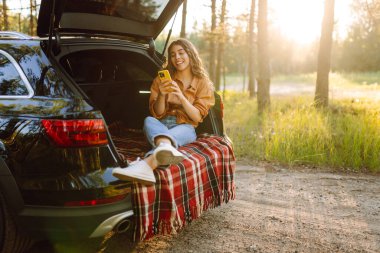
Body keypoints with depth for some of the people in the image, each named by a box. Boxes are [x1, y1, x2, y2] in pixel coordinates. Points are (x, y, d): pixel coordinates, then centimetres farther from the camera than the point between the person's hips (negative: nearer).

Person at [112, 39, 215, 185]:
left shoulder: (203, 83, 8)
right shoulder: (162, 79, 12)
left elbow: (197, 117, -2)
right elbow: (157, 113, 6)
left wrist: (181, 97, -18)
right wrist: (162, 95, -14)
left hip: (185, 128, -2)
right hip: (162, 125, 2)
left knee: (175, 133, -39)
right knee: (149, 120, -35)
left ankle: (147, 163, -71)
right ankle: (166, 147, -72)